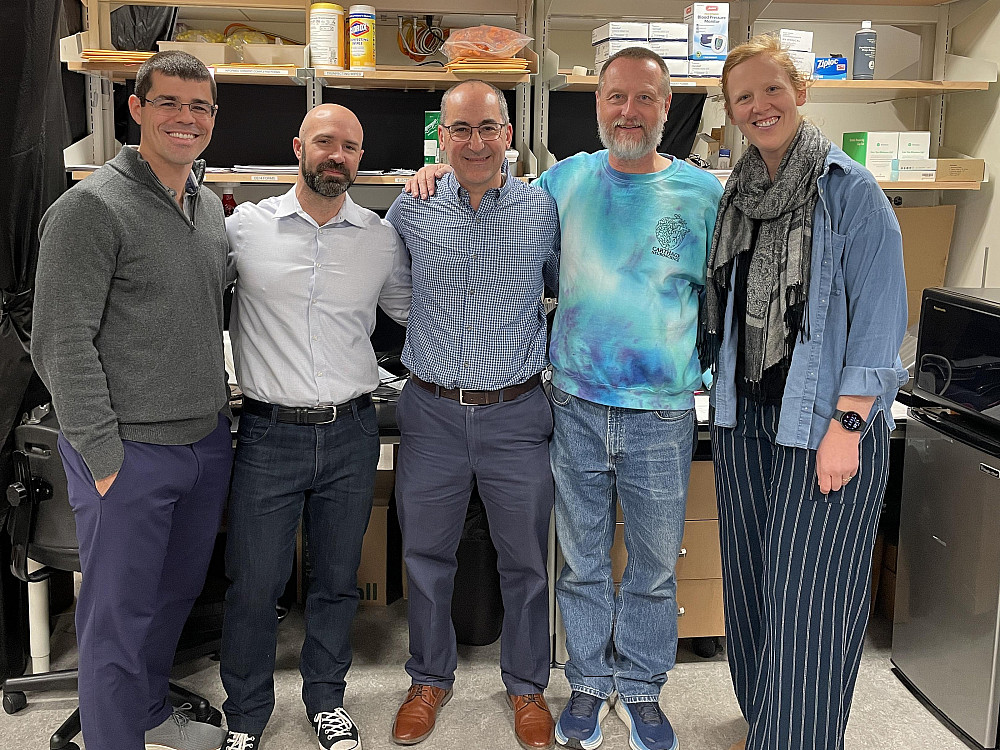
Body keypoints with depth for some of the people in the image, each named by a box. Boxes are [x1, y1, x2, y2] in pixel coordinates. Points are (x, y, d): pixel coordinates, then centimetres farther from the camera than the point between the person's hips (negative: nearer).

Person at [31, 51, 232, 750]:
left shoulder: (211, 206, 10)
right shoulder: (92, 207, -13)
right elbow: (61, 344, -16)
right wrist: (105, 456, -18)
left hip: (207, 443, 7)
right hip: (130, 450, -7)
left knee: (176, 595, 21)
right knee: (121, 614, 5)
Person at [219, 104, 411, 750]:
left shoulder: (382, 238, 5)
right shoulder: (245, 227, -1)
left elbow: (412, 308, 19)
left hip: (352, 434, 2)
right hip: (270, 434, -2)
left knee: (337, 580, 15)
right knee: (254, 584, 6)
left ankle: (326, 698, 36)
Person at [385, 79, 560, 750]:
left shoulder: (543, 211, -3)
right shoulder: (412, 210, -1)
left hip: (518, 415, -1)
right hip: (432, 412, 1)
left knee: (525, 562, 11)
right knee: (426, 557, 14)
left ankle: (527, 685, 33)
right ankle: (431, 679, 36)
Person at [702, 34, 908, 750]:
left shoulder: (850, 191, -8)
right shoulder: (737, 194, 11)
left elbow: (879, 318, -12)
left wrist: (847, 425, -17)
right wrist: (726, 391, 13)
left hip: (822, 421, -6)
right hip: (746, 417, 7)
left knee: (804, 598, -3)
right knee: (750, 585, 14)